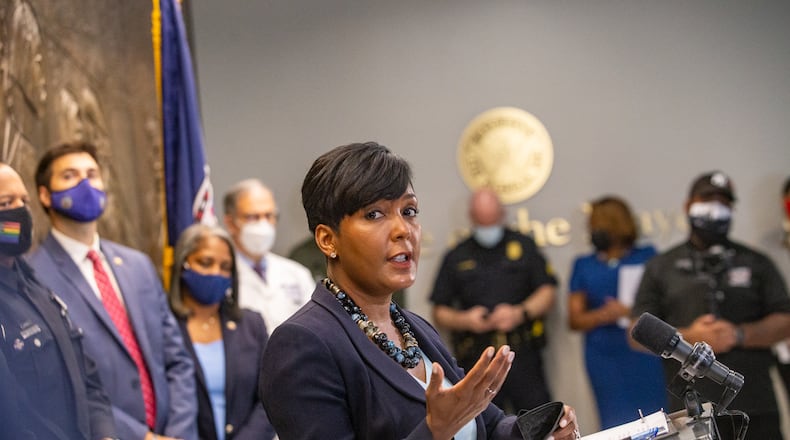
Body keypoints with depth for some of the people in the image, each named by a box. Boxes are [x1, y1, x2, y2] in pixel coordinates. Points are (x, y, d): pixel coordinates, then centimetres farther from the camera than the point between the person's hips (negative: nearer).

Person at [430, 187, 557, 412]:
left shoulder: (524, 246, 12)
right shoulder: (456, 258, 12)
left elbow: (547, 293, 7)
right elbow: (439, 313, 11)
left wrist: (520, 313, -10)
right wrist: (465, 320, -9)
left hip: (524, 356, 0)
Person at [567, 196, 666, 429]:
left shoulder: (647, 257, 8)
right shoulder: (584, 265, 12)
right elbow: (574, 320, 8)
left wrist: (632, 312, -10)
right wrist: (604, 315, -10)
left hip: (644, 354, -2)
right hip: (604, 357, 2)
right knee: (615, 425, 1)